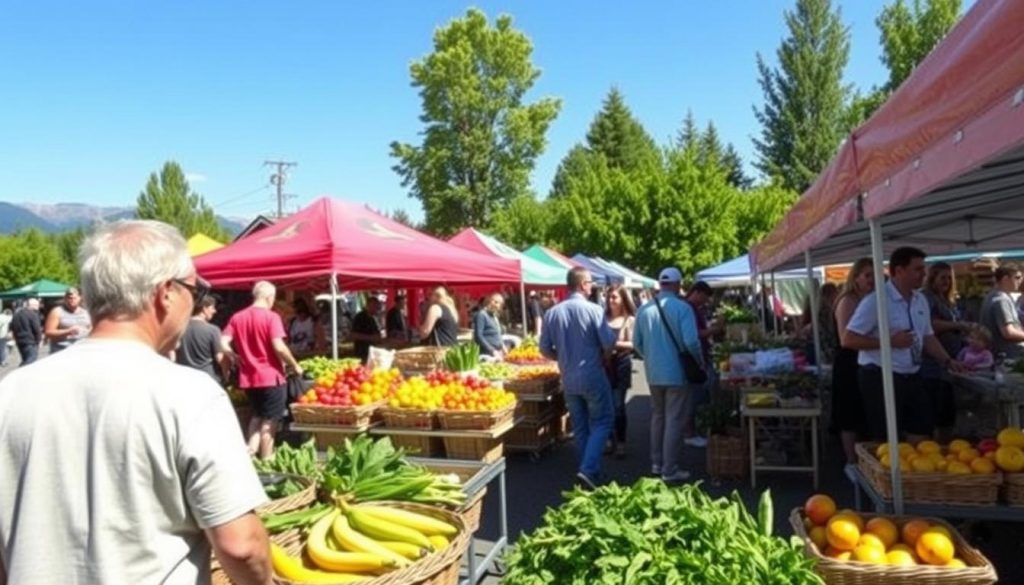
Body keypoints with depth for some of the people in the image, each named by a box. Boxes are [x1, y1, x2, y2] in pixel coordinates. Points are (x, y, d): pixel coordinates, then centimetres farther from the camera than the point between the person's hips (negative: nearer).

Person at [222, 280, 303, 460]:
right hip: (271, 376, -5)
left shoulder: (237, 317, 5)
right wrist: (295, 365, -7)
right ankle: (266, 460, 11)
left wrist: (238, 358, 14)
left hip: (248, 377, 6)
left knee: (257, 416, 23)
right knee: (270, 420, 6)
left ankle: (251, 452, 11)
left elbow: (223, 344, 0)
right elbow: (278, 347, -19)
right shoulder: (271, 317, -12)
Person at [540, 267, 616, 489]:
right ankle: (588, 470, -5)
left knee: (580, 427, 15)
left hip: (568, 380, 5)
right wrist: (602, 359, 7)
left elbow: (545, 349, 1)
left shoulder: (552, 312, -2)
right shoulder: (593, 310, -14)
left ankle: (591, 472, 23)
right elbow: (609, 343, -14)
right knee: (602, 422, 7)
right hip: (593, 377, -5)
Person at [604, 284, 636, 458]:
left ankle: (621, 443, 6)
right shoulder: (604, 317, 6)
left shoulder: (630, 320, -1)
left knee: (618, 406, -5)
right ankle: (611, 440, 19)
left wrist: (615, 343, -18)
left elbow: (633, 344, -7)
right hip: (605, 364, 3)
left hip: (621, 365, -3)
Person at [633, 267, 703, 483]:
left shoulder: (644, 309, 2)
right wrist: (700, 361, -1)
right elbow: (691, 341, -19)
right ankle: (670, 470, 5)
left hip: (653, 373, 5)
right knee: (674, 421, 1)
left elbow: (637, 342, 6)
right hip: (677, 372, -5)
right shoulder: (682, 308, -13)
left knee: (657, 417, 18)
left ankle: (657, 463, 26)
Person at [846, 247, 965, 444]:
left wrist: (947, 361, 7)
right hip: (881, 377, -7)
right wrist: (891, 341, -22)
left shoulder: (920, 300, 8)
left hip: (912, 376, 8)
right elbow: (850, 339, -18)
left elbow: (928, 336, 19)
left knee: (922, 432, 13)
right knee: (886, 441, 1)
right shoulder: (876, 301, -16)